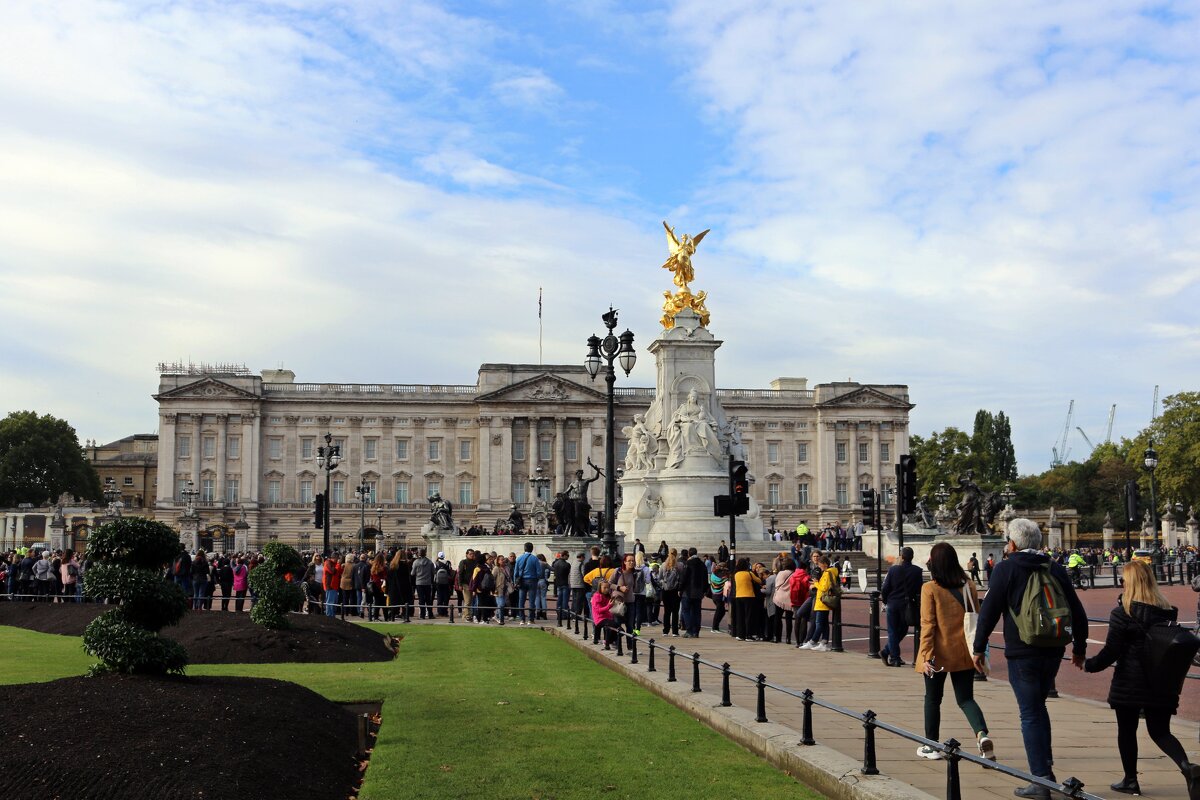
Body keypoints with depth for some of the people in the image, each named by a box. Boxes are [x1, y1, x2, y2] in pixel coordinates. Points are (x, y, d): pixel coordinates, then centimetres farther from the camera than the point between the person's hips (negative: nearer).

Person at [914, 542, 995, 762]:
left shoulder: (930, 589, -12)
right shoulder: (969, 586, 1)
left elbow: (928, 624, -14)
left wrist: (927, 655, -11)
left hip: (939, 653, -3)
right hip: (964, 653, 3)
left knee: (933, 699, 13)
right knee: (965, 699, 10)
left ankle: (932, 746, 21)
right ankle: (982, 734, -15)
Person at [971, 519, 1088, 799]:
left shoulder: (1006, 569, -6)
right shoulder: (1056, 570, 8)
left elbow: (989, 610, -9)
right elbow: (1077, 612, 11)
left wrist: (979, 647, -1)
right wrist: (1079, 647, 22)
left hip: (1021, 653, -5)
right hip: (1052, 651, 5)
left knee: (1030, 714, -1)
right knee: (1038, 706, 22)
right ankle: (1045, 765, 22)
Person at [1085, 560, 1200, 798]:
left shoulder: (1122, 613, -14)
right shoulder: (1167, 611, 2)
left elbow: (1111, 652, -14)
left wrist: (1088, 665, 0)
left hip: (1129, 683, -4)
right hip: (1161, 685, 4)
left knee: (1126, 730, 13)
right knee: (1160, 731, 12)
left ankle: (1130, 780, 21)